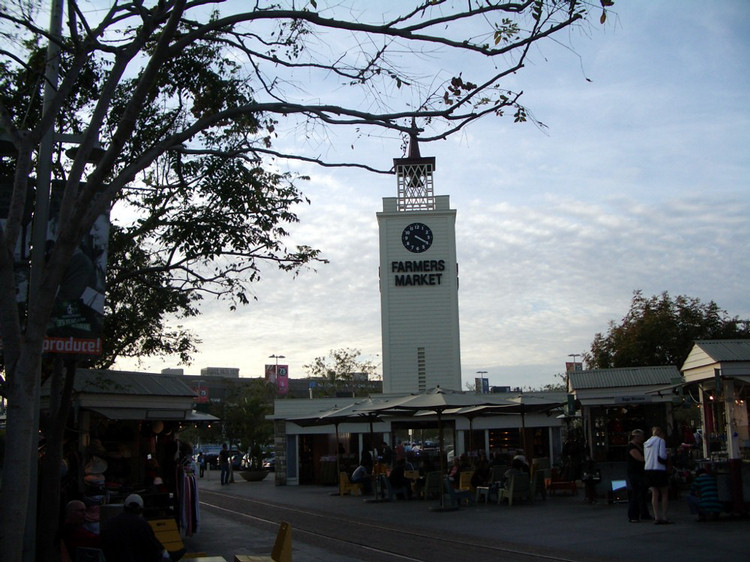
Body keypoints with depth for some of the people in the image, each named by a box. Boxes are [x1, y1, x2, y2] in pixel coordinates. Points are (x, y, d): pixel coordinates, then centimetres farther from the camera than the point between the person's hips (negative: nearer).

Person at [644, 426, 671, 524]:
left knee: (654, 494, 6)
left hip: (648, 469, 6)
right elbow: (662, 456, -13)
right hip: (659, 470, -6)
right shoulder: (661, 441, -5)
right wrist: (666, 460, 5)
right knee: (665, 494, 5)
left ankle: (656, 517, 3)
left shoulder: (646, 443, 15)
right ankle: (664, 517, 1)